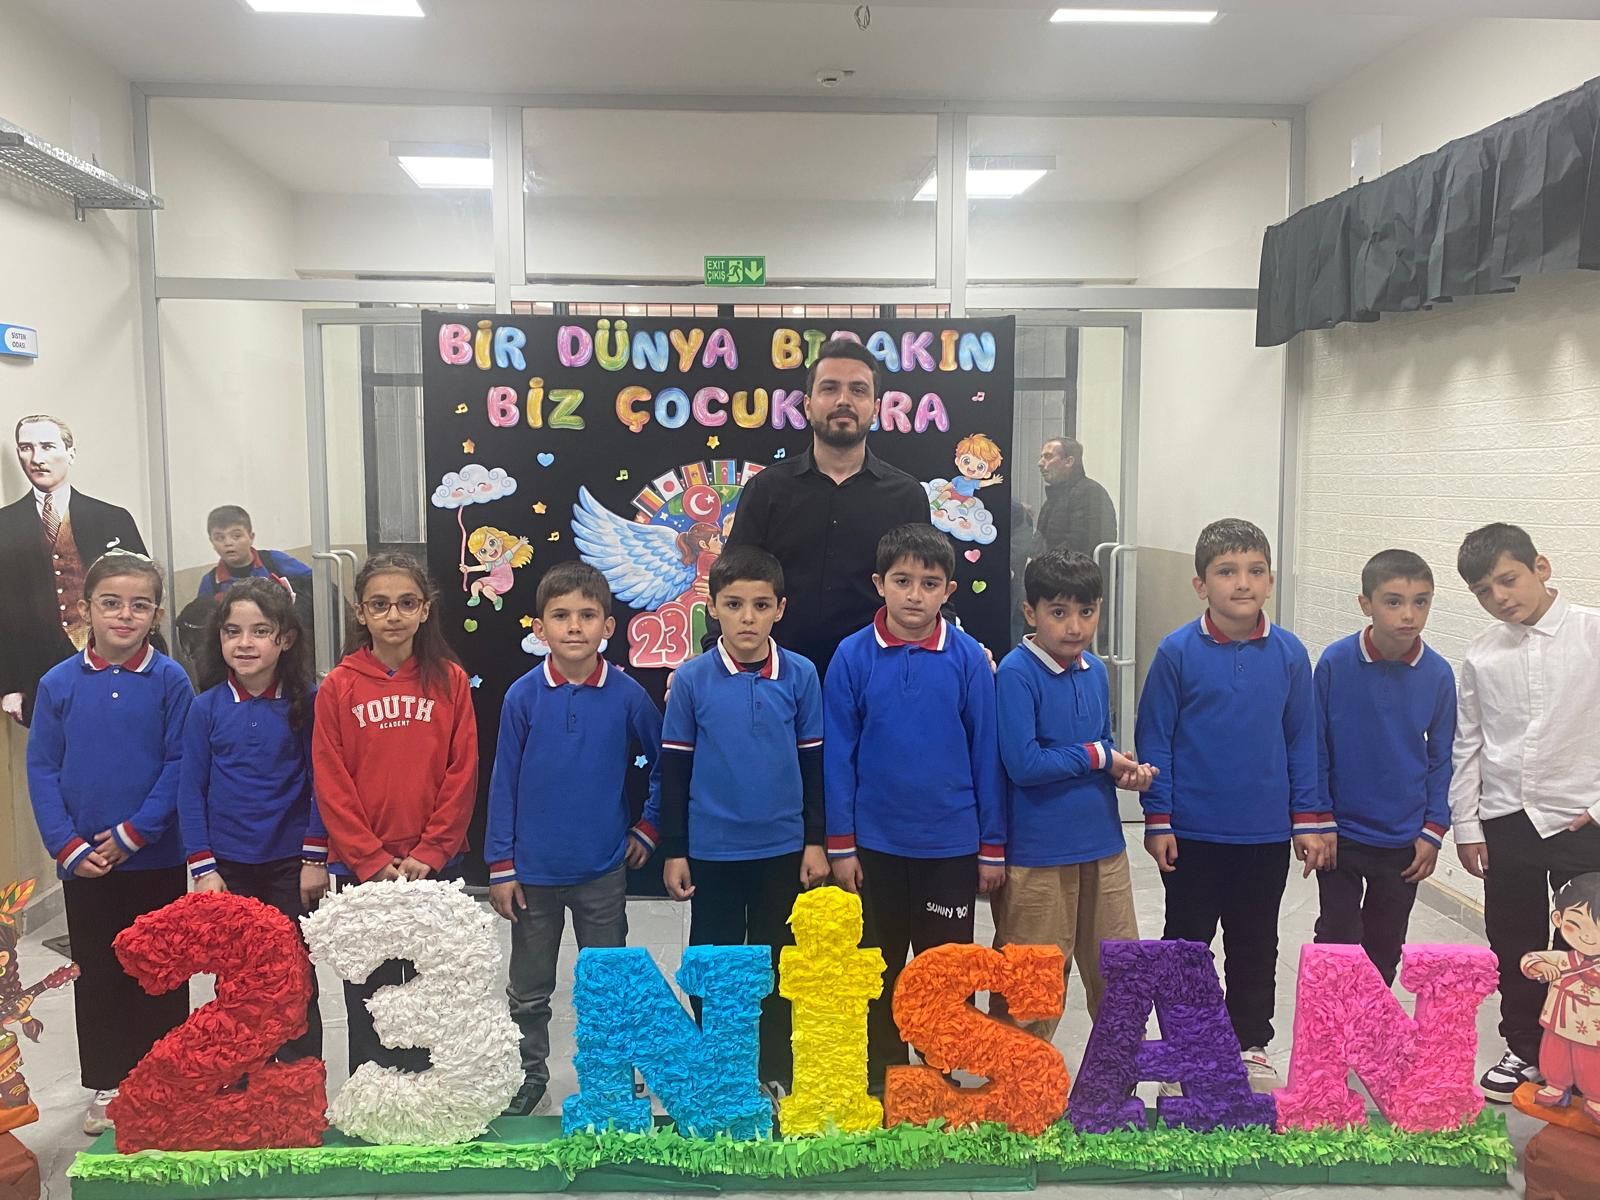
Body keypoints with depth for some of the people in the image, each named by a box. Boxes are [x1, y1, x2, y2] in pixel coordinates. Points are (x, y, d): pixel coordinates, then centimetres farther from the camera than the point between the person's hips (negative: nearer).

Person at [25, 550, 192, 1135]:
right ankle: (107, 1085, 30)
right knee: (96, 975, 14)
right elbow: (41, 769, -2)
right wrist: (68, 847, -9)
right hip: (84, 861, 2)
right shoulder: (58, 684, -3)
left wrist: (134, 833, -14)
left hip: (156, 858, -2)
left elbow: (179, 764, -9)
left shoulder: (170, 680, -9)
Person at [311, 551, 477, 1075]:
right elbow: (331, 783, -4)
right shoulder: (338, 686, -2)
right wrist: (372, 860, -10)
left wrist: (430, 852, -9)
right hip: (361, 868, 0)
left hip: (435, 865, 0)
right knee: (368, 996, 10)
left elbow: (462, 774, -2)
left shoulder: (450, 680, 0)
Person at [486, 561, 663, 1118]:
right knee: (529, 990, 16)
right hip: (534, 870, 0)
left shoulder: (627, 696, -8)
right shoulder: (523, 696, -8)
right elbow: (503, 784, -3)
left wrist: (648, 827, 4)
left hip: (603, 869, 0)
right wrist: (500, 866, -3)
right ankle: (529, 1077, 35)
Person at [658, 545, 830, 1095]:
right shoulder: (692, 679, -6)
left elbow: (813, 762, 3)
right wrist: (673, 850, -1)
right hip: (712, 849, 0)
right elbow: (674, 768, -1)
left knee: (776, 966, 12)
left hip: (783, 848, 1)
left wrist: (816, 841, 2)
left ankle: (775, 1075, 28)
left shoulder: (800, 675, -5)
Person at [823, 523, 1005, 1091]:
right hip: (875, 843, 0)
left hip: (952, 845, 0)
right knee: (879, 970, 16)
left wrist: (992, 847, 0)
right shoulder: (853, 657, -7)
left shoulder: (968, 658, -6)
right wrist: (840, 845, -3)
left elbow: (986, 755, -2)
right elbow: (838, 756, -3)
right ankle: (881, 1079, 33)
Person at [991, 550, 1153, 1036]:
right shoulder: (1016, 674, -16)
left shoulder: (1095, 671, 6)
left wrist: (1127, 770, -4)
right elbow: (1023, 764, -22)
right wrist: (1097, 757, -12)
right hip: (1038, 854, -7)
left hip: (1104, 845, 7)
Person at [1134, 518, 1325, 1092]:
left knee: (1256, 945, 17)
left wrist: (1309, 819, 4)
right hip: (1192, 831, -2)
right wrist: (1158, 820, -7)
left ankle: (1252, 1045, 34)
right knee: (1186, 941, 12)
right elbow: (1154, 740, -6)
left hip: (1267, 833, 2)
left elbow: (1302, 741, 4)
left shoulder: (1289, 653, -4)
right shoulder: (1177, 652, -11)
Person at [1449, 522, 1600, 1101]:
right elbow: (1468, 745, 6)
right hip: (1505, 820, 3)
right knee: (1514, 945, 14)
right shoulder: (1481, 656, 1)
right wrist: (1465, 825, 5)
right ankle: (1524, 1050, 31)